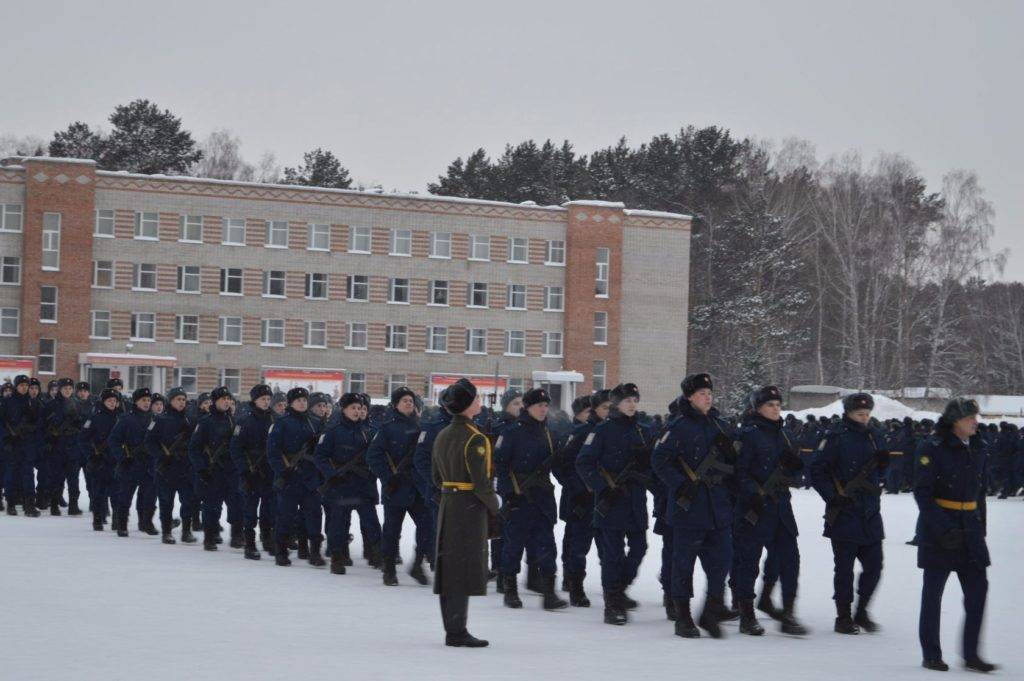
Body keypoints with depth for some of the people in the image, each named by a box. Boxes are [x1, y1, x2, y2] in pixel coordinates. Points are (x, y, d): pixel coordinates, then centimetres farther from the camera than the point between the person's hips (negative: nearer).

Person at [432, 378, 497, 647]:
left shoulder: (442, 436, 9)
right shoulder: (475, 439, -17)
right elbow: (481, 483, -18)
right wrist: (494, 506, -4)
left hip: (447, 504, 8)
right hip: (470, 507, -8)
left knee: (448, 567, 11)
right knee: (465, 569, -4)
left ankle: (451, 629, 16)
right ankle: (458, 632, -3)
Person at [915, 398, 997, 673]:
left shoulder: (976, 449, 9)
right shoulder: (933, 448, -11)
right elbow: (922, 493, -14)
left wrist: (980, 527, 13)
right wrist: (943, 529, -19)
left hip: (969, 529, 6)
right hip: (936, 529, -6)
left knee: (978, 587, 0)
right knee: (933, 591, 2)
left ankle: (971, 655, 8)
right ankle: (931, 655, 11)